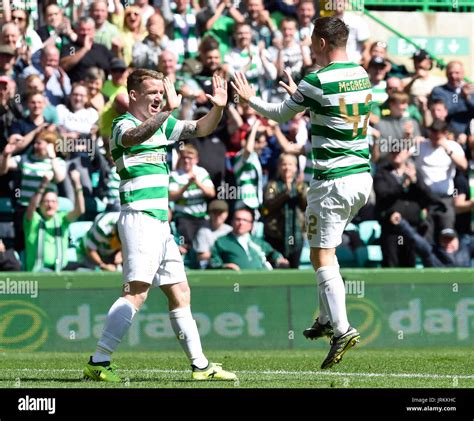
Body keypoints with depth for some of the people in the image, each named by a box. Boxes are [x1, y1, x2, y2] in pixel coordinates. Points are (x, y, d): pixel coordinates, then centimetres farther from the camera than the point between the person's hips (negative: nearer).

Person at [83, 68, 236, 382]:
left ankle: (200, 365, 18)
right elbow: (136, 136, -32)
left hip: (160, 221, 9)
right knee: (137, 291, -20)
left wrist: (218, 108, 2)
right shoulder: (123, 125, -8)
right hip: (139, 217, -9)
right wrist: (169, 110, -43)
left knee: (180, 293, 12)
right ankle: (98, 362, -23)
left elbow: (200, 129, 21)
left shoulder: (163, 125, 17)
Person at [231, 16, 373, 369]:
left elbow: (281, 114, 0)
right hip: (362, 175, 8)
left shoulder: (318, 80, -14)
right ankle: (327, 319, 21)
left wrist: (250, 98, 17)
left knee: (322, 256, -5)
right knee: (326, 250, 21)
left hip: (333, 179, -8)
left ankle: (342, 329, -15)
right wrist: (299, 95, 31)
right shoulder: (362, 75, 7)